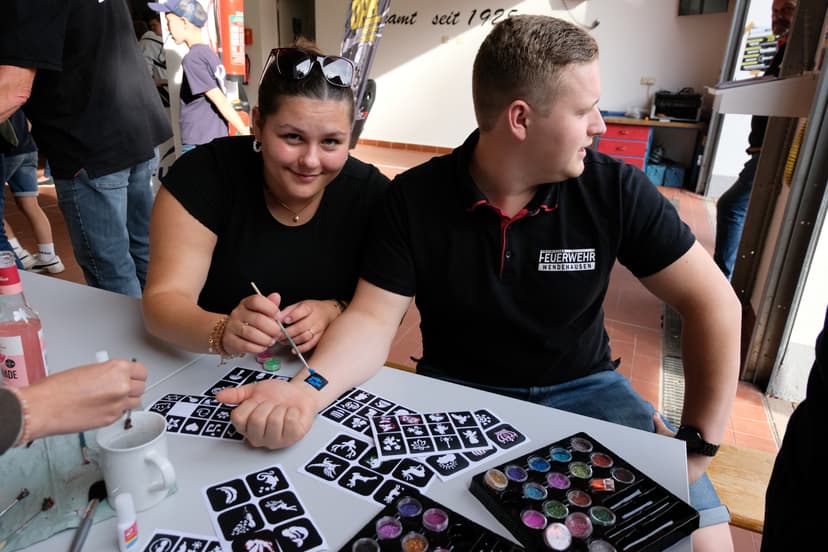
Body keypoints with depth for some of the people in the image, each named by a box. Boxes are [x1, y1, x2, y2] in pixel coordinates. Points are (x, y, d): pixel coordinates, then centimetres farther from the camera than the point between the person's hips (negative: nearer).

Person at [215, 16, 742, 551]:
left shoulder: (616, 190, -11)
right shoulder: (414, 197, -13)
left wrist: (698, 443, -12)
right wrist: (308, 389, -34)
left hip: (581, 388, 2)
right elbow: (372, 320, -14)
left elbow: (712, 302, -7)